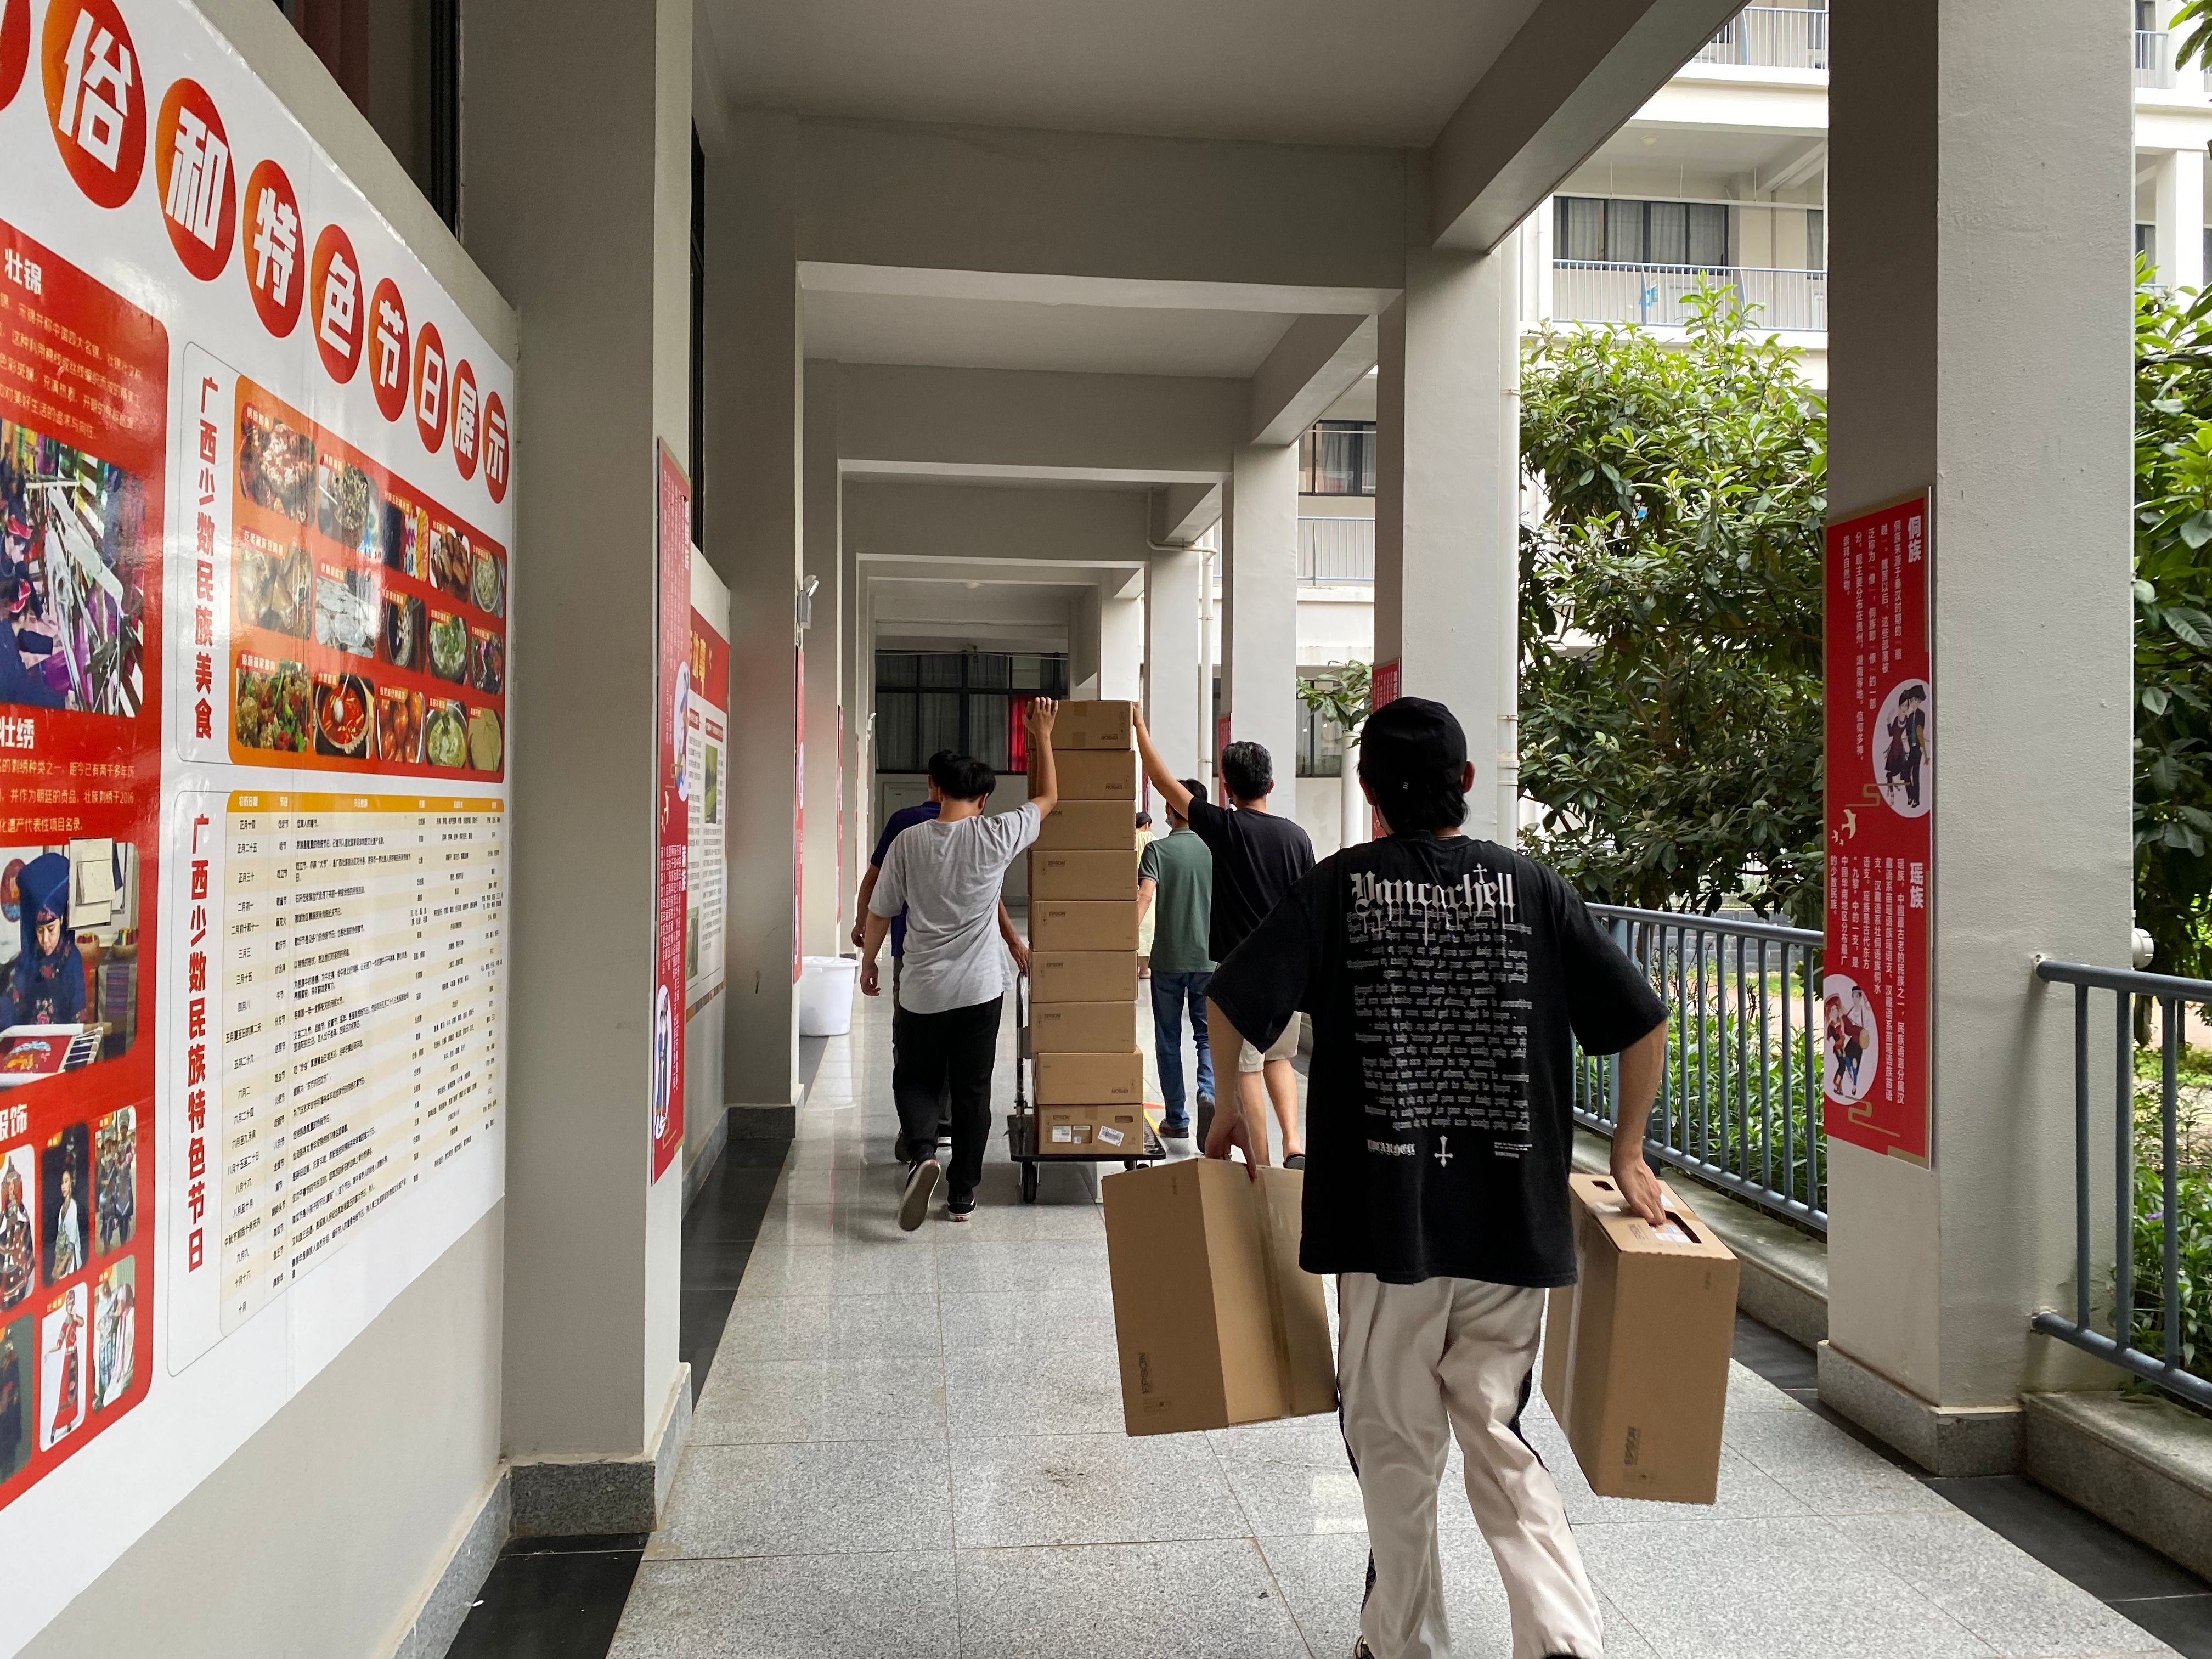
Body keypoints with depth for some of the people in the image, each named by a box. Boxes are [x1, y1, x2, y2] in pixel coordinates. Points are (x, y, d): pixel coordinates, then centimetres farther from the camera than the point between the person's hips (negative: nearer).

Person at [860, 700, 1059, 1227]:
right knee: (972, 1091, 11)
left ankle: (923, 1153, -11)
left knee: (914, 1080, 16)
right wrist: (1042, 736, 16)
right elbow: (1047, 798, 8)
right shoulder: (997, 835, -8)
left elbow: (879, 912, 1)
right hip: (980, 989, 0)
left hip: (921, 990, 0)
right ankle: (962, 1197, 17)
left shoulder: (909, 841, -7)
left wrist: (868, 963, 17)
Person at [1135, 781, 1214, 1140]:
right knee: (1208, 1035, 11)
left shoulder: (1156, 849, -6)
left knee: (1169, 1041, 9)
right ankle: (1209, 1091, -16)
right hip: (1209, 959, 2)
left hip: (1168, 960, -2)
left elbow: (1145, 895, -20)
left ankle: (1177, 1120, 14)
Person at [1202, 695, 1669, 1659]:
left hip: (1388, 1217, -2)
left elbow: (1234, 1003, -11)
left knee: (1394, 1443, 14)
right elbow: (1642, 1023, 1)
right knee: (1495, 1435, 15)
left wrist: (1233, 1108, 7)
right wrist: (1627, 1155, 13)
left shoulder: (1339, 887, -2)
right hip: (1516, 1219, 2)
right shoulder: (1530, 887, 2)